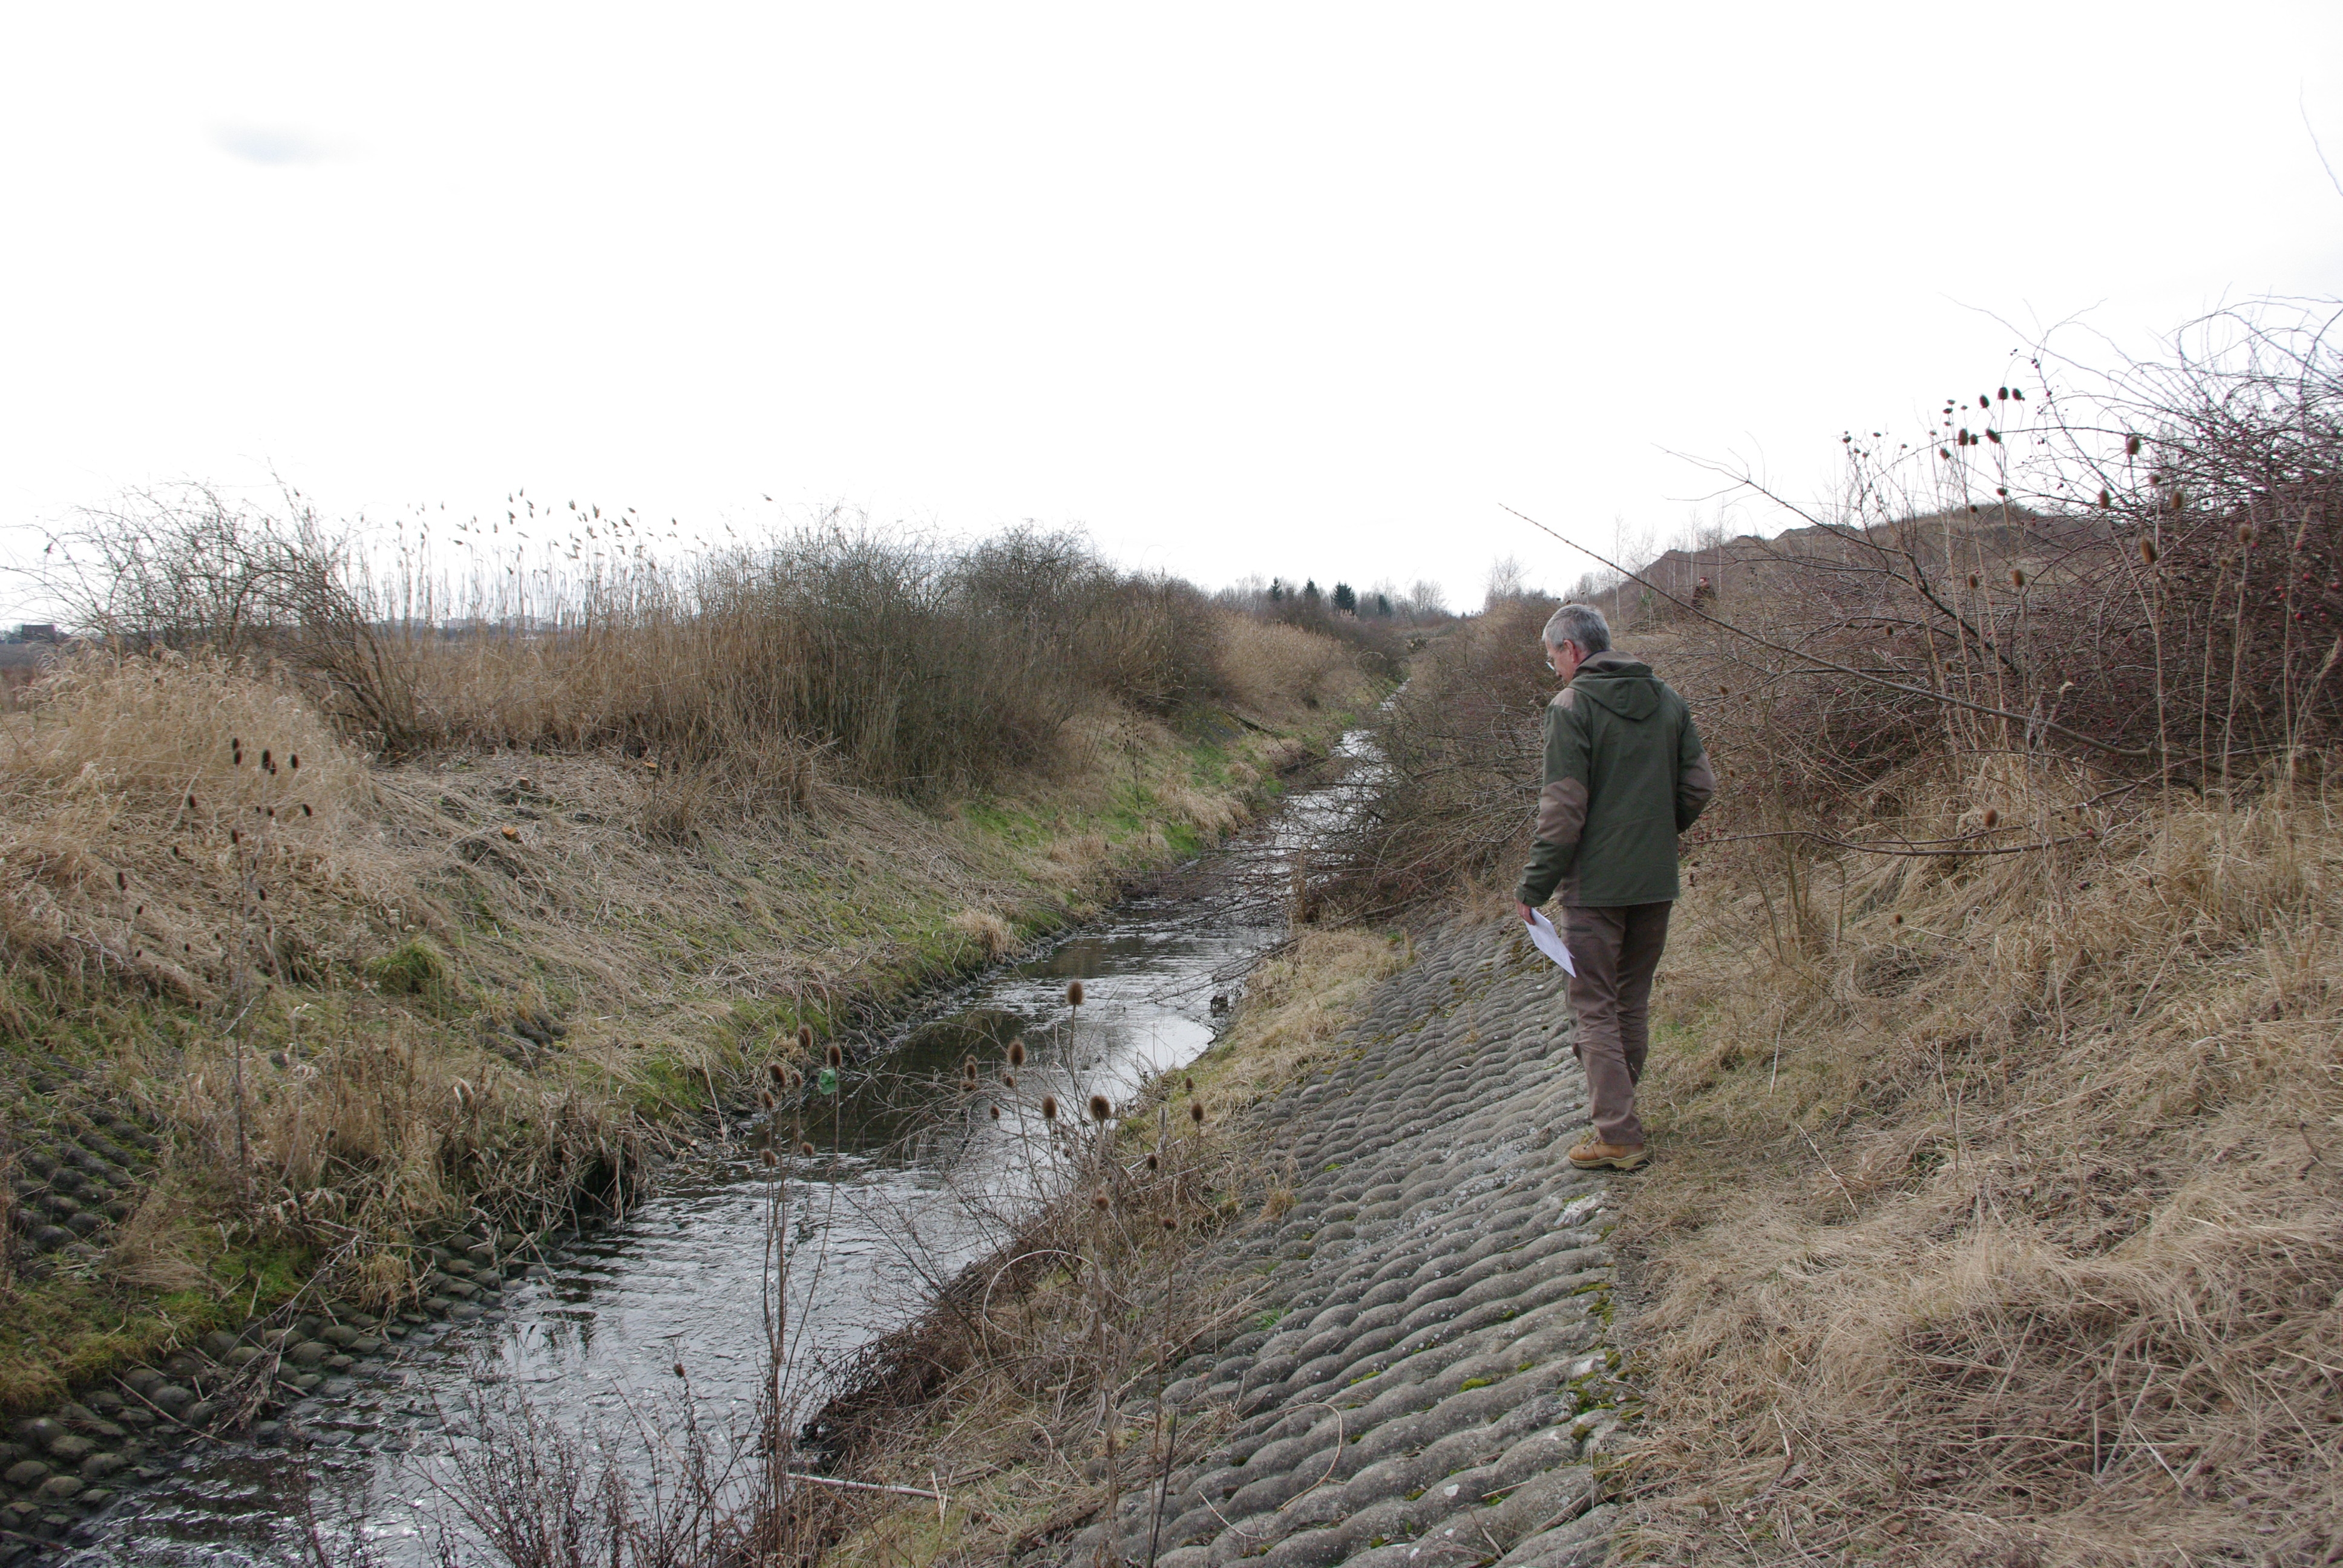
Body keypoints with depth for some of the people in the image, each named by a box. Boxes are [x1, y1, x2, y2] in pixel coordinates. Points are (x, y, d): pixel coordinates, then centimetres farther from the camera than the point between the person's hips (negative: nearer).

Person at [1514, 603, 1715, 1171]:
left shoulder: (1571, 706, -12)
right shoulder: (1667, 699, 7)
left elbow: (1563, 809, -16)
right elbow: (1700, 785, 8)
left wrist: (1534, 885, -9)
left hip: (1596, 884, -6)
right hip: (1657, 881, 6)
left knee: (1595, 1006, 0)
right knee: (1634, 1001, 17)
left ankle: (1618, 1135, -1)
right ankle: (1616, 1105, 28)